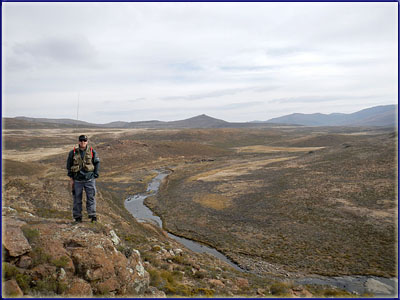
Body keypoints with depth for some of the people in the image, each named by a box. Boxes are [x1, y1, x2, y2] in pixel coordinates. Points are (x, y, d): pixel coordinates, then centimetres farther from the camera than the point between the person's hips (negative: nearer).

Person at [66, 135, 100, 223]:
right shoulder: (73, 152, -1)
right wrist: (71, 178, 3)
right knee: (77, 198, 7)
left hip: (89, 179, 0)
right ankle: (77, 216, 17)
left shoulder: (92, 152, -1)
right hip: (77, 180, 0)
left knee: (91, 197, -2)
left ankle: (92, 215, 6)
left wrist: (95, 176, 0)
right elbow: (69, 165, 6)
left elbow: (97, 163, 6)